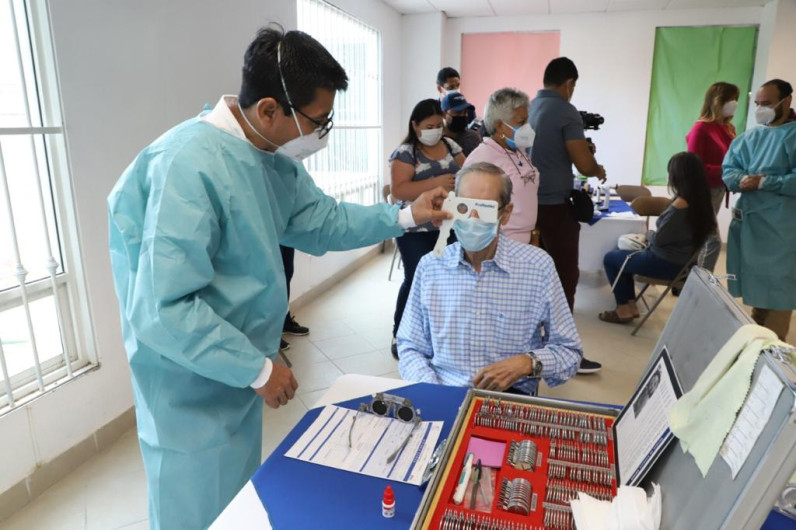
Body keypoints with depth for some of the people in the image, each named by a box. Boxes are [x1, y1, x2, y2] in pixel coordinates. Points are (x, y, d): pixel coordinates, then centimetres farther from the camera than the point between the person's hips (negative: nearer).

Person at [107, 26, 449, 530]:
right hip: (195, 388, -8)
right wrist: (259, 369, -22)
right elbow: (163, 310, -32)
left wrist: (404, 216, 2)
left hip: (237, 373, 8)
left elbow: (321, 219, 11)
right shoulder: (190, 167, -31)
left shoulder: (275, 157, -1)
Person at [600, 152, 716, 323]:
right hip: (682, 261, 9)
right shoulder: (701, 201, 0)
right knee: (623, 254, 24)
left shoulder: (680, 205, -27)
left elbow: (658, 239, -19)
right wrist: (653, 235, 6)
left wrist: (649, 233, 1)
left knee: (610, 258, 6)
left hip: (667, 263, -9)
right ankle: (630, 304, 24)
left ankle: (624, 308, 14)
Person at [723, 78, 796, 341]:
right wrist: (744, 179, -14)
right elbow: (728, 170, 6)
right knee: (754, 283, 16)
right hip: (747, 220, 6)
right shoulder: (748, 137, 12)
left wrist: (763, 182, -18)